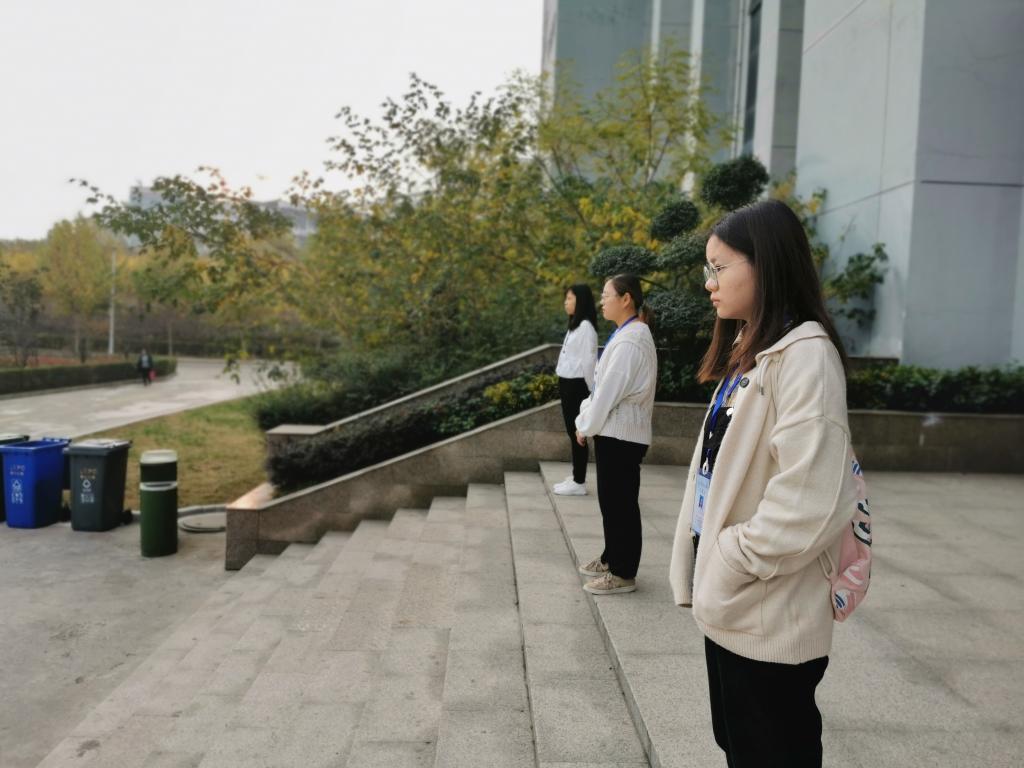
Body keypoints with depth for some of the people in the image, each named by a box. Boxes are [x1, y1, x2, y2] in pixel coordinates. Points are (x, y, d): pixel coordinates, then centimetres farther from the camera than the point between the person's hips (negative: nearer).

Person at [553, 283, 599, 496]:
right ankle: (575, 478, 20)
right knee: (572, 432, 12)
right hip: (568, 384, 9)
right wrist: (563, 384, 12)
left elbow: (589, 360, -16)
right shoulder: (574, 325, 16)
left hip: (577, 385, -9)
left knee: (578, 433, -4)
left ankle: (579, 483, 2)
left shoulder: (586, 327, -13)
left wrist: (590, 391, -15)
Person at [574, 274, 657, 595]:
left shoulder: (630, 341, -20)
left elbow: (609, 392, -19)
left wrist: (585, 426, -7)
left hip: (621, 434, -9)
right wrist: (587, 421, 11)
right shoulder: (628, 334, 11)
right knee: (611, 500, 18)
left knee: (621, 503, 0)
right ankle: (612, 558, 32)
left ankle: (623, 574, 11)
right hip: (615, 430, 9)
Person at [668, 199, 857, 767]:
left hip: (770, 617, -8)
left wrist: (727, 566, -16)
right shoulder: (747, 353, 11)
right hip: (731, 603, 8)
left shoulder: (804, 355, -18)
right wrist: (704, 566, 9)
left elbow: (806, 505, -26)